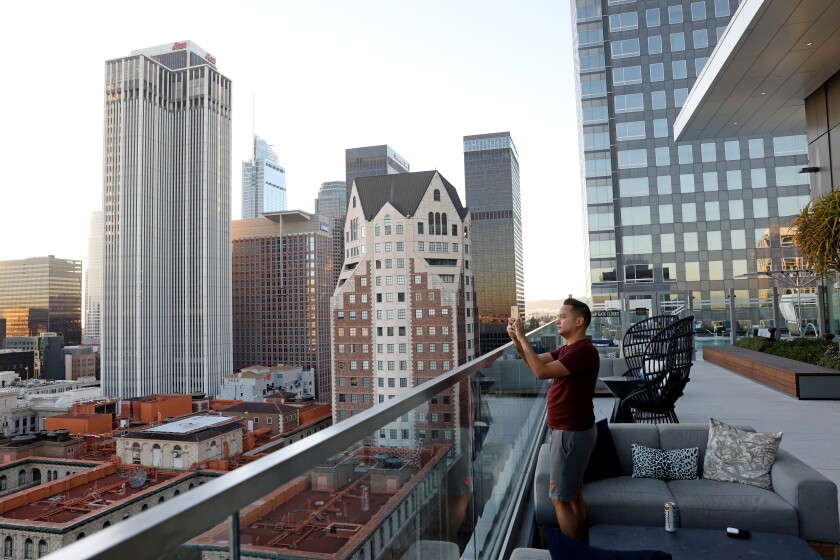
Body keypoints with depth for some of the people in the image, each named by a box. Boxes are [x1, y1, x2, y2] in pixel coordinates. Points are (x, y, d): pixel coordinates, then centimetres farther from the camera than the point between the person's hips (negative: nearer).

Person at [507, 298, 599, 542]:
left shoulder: (583, 351, -22)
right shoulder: (568, 349, 10)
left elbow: (541, 371, -30)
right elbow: (536, 361, 11)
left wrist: (523, 337, -24)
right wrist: (516, 338, -5)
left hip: (572, 433, -10)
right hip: (573, 430, 10)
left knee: (560, 498, -1)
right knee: (573, 492, 20)